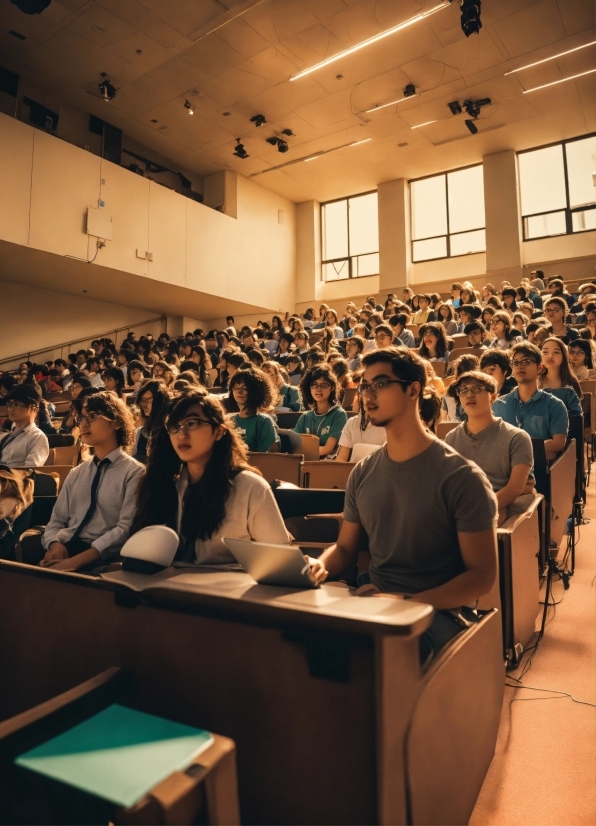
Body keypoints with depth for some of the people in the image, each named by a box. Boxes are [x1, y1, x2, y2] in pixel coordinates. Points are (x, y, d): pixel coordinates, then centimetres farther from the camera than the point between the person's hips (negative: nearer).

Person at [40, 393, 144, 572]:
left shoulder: (133, 472, -2)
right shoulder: (76, 473, 19)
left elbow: (126, 529, -12)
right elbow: (56, 520, 15)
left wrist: (75, 561, -21)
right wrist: (54, 544, -8)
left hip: (101, 559, -5)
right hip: (64, 550, 5)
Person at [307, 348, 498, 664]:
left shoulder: (461, 477, -11)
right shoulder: (363, 473, 7)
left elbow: (482, 575, -11)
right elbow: (345, 547, 13)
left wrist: (406, 602, -22)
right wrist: (321, 565, -10)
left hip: (437, 610, -5)